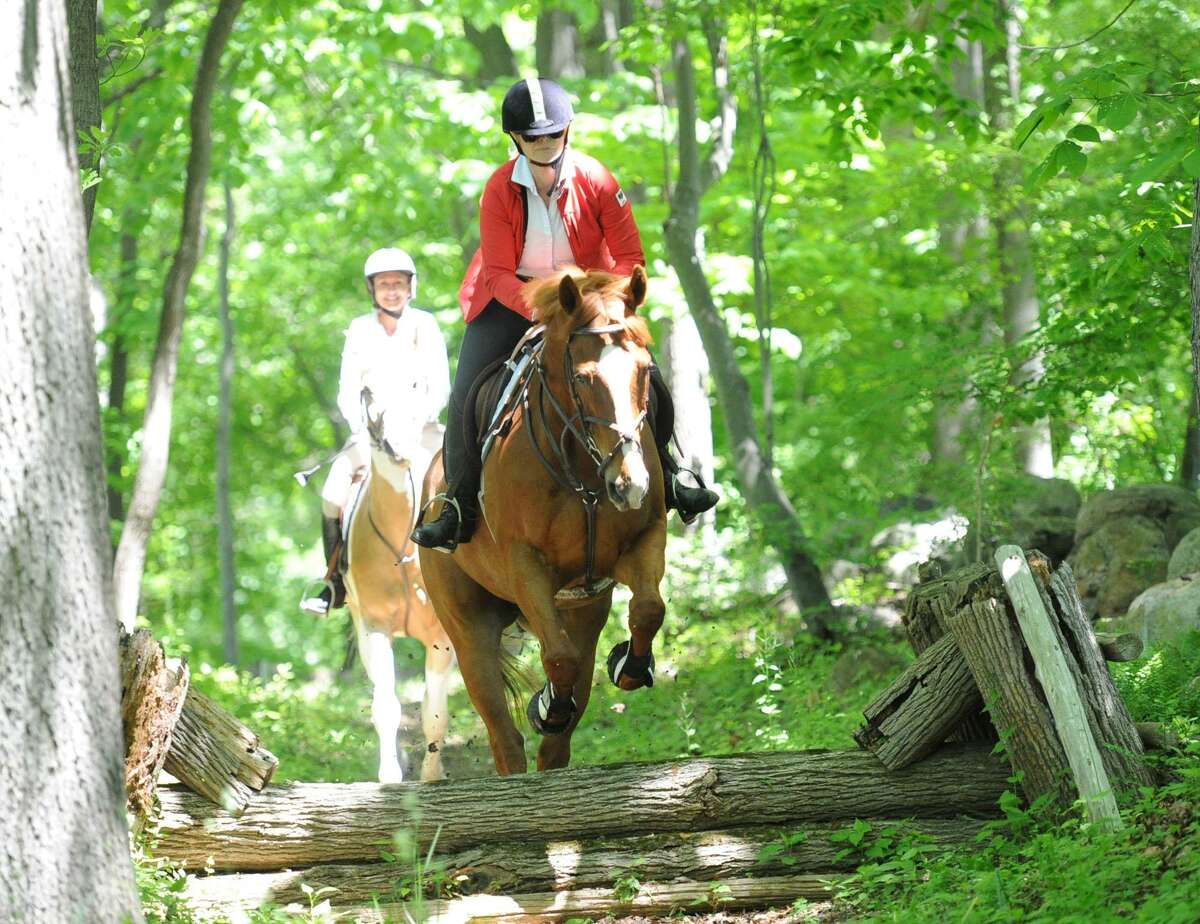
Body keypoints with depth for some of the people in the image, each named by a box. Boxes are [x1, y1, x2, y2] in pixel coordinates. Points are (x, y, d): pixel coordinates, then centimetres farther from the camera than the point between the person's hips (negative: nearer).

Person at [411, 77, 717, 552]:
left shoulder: (595, 180, -15)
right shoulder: (499, 191, -16)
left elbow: (630, 258, -12)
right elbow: (499, 274, -17)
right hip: (511, 300, -1)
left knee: (650, 385, -10)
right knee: (467, 398, -15)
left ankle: (665, 480, 14)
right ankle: (459, 505, 2)